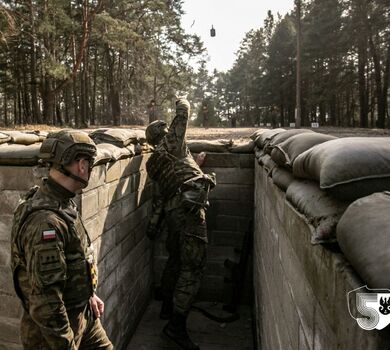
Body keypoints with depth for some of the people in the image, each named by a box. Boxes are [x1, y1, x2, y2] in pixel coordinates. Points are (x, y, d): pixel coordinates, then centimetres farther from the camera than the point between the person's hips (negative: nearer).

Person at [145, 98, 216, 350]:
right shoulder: (172, 141, 5)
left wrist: (195, 164, 35)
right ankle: (177, 325, -4)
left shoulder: (153, 163, 23)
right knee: (193, 265, -6)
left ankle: (168, 307, 38)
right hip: (189, 206, -8)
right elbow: (184, 111, 12)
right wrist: (182, 102, 33)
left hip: (171, 208, 9)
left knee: (176, 259, 23)